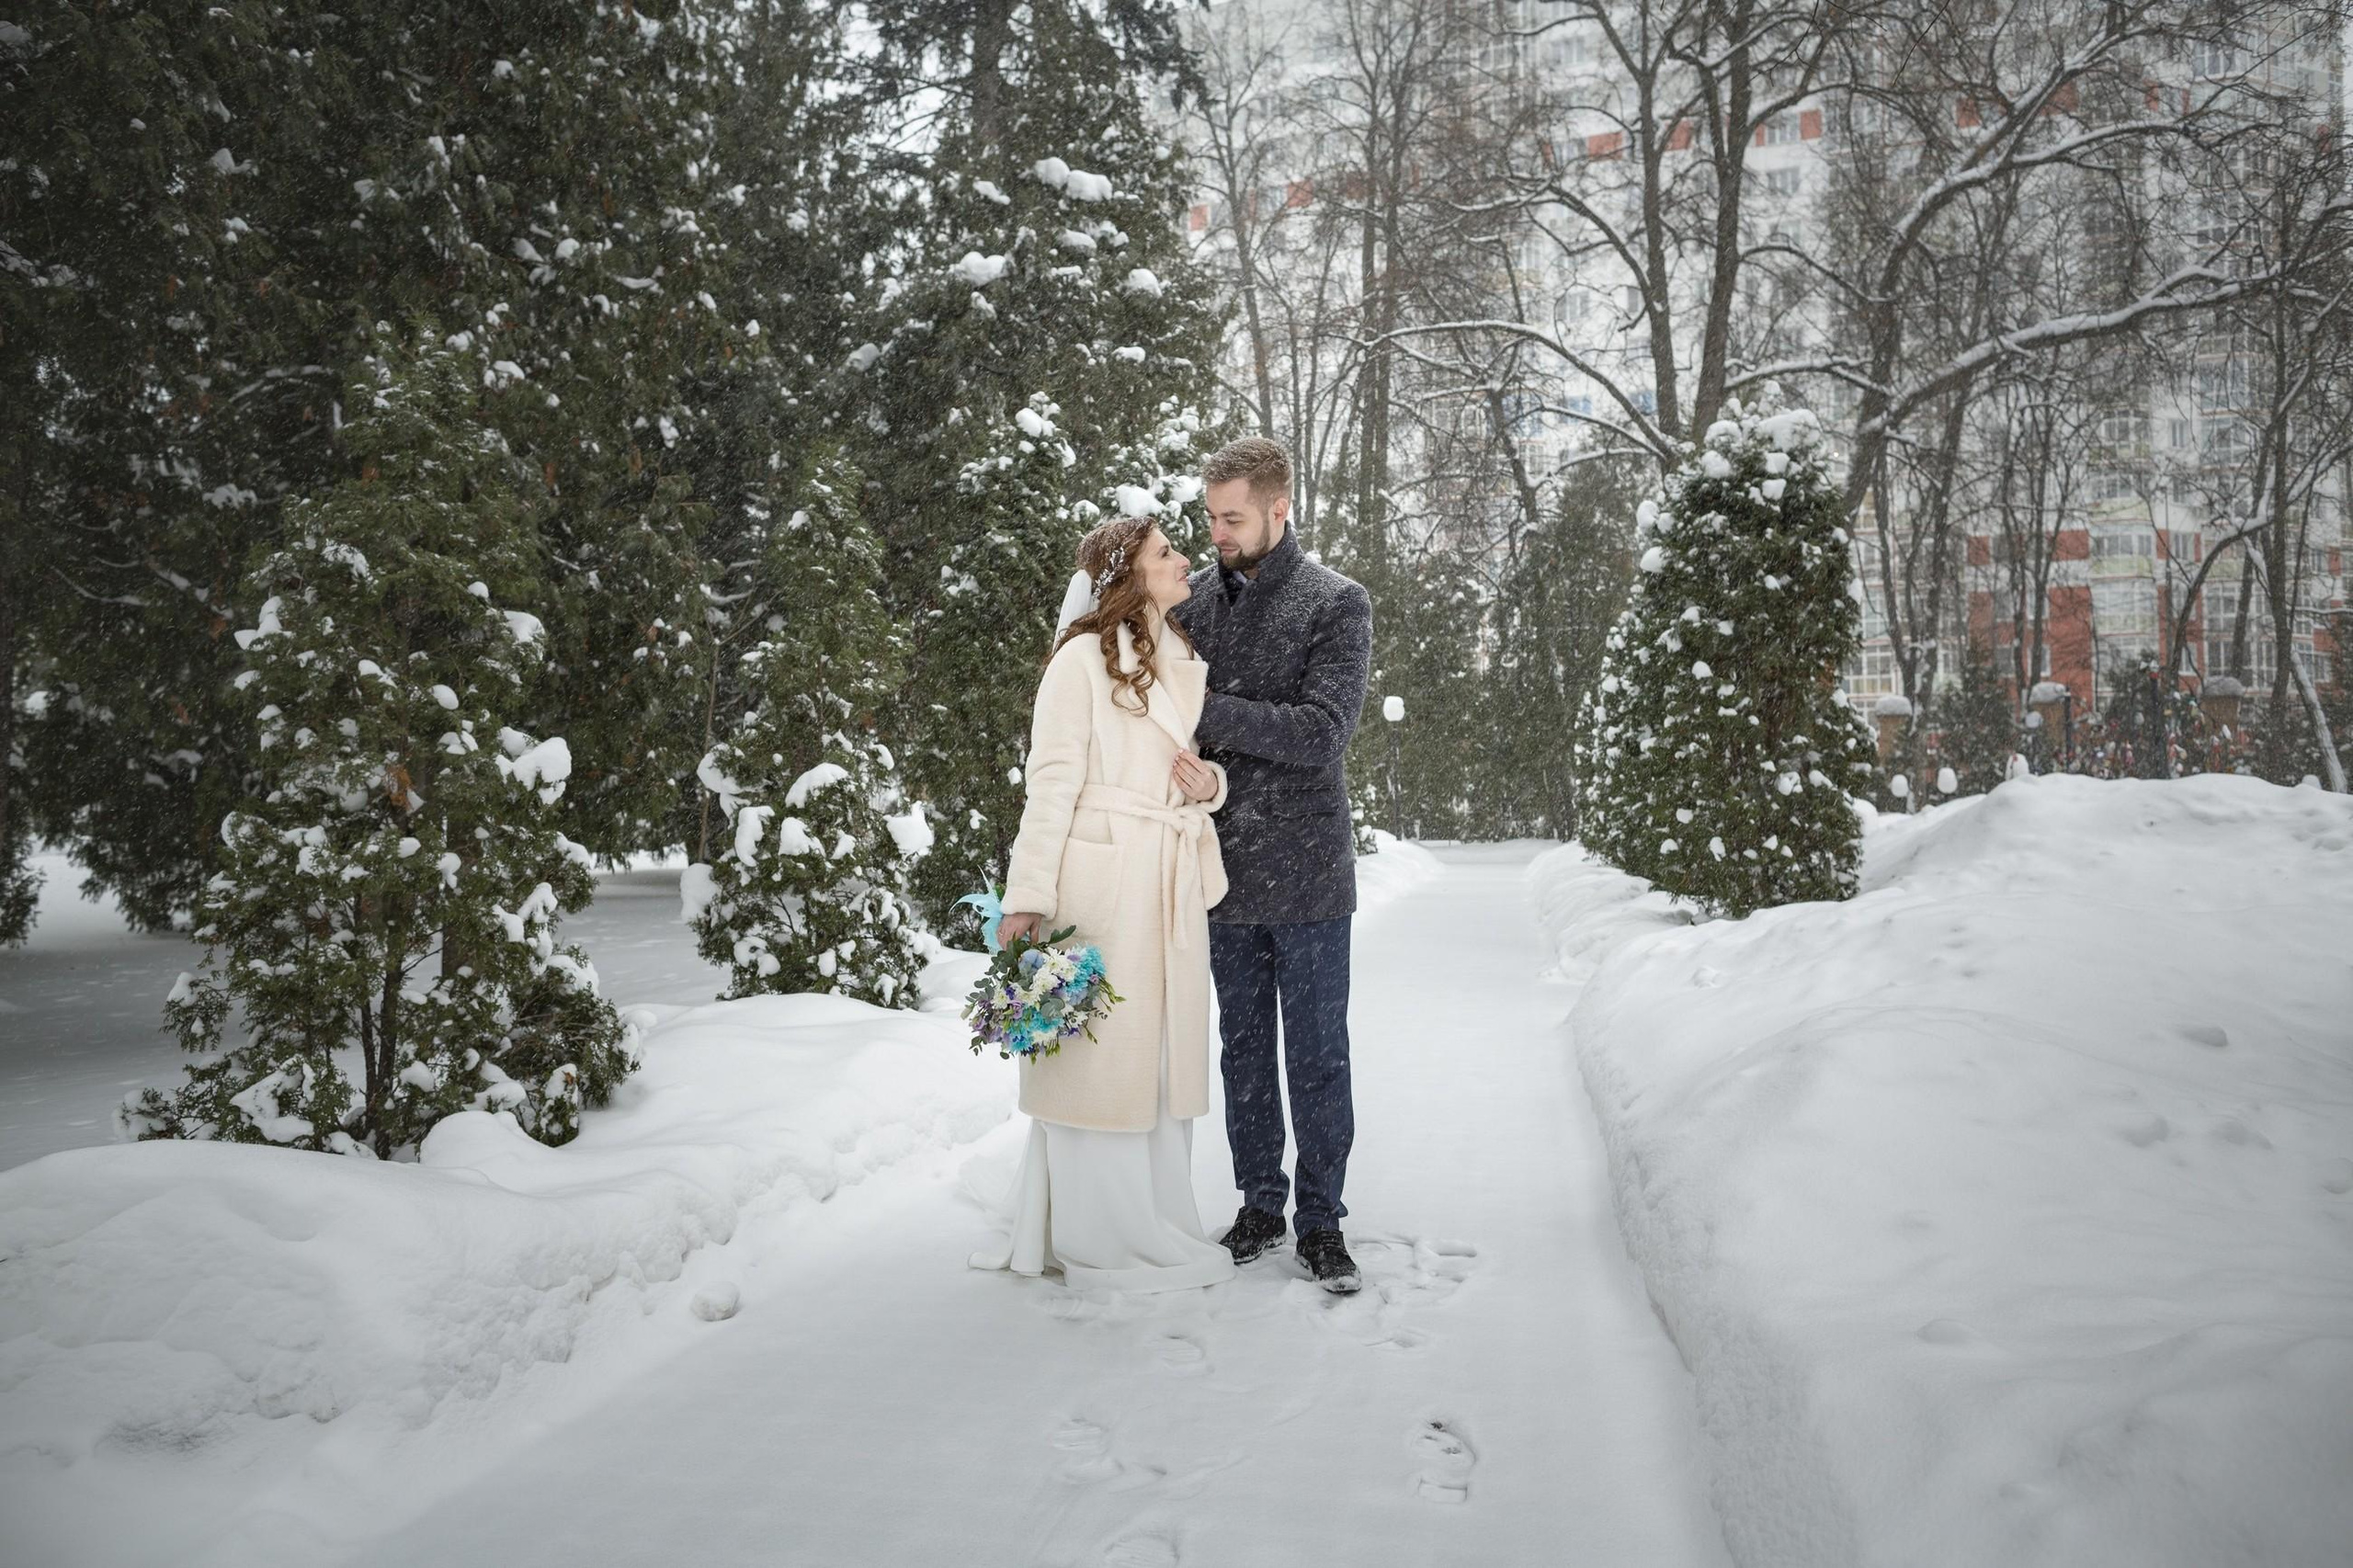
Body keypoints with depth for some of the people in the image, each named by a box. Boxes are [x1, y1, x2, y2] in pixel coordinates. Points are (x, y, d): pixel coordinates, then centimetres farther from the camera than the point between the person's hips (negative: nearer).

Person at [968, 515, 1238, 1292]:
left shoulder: (1184, 662, 16)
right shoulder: (1084, 658, -7)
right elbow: (1051, 782, -10)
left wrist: (1210, 782, 2)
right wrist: (1027, 896, -15)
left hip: (1172, 884, 7)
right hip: (1100, 879, -7)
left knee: (1164, 1052, 11)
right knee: (1098, 1051, 0)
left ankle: (1156, 1221, 22)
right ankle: (1096, 1238, 11)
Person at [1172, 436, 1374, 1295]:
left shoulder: (1338, 604, -6)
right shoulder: (1192, 599, 6)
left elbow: (1323, 731, -17)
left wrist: (1205, 713, -20)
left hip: (1306, 871, -4)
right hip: (1223, 865, 4)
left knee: (1317, 1053, 5)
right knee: (1242, 1047, 13)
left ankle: (1320, 1217, 18)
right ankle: (1259, 1202, 27)